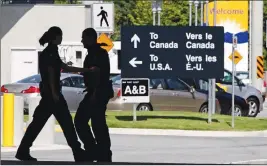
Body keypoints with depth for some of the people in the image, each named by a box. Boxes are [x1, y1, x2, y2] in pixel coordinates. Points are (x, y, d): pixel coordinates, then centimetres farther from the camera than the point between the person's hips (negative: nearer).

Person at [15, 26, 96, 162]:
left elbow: (65, 68, 20)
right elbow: (50, 73, -17)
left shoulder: (50, 52, 17)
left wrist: (88, 70, 21)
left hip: (48, 92, 10)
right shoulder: (50, 52, -12)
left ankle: (23, 151, 6)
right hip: (51, 92, -10)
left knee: (38, 121, 8)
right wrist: (54, 93, -20)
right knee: (66, 122, -5)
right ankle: (78, 153, -1)